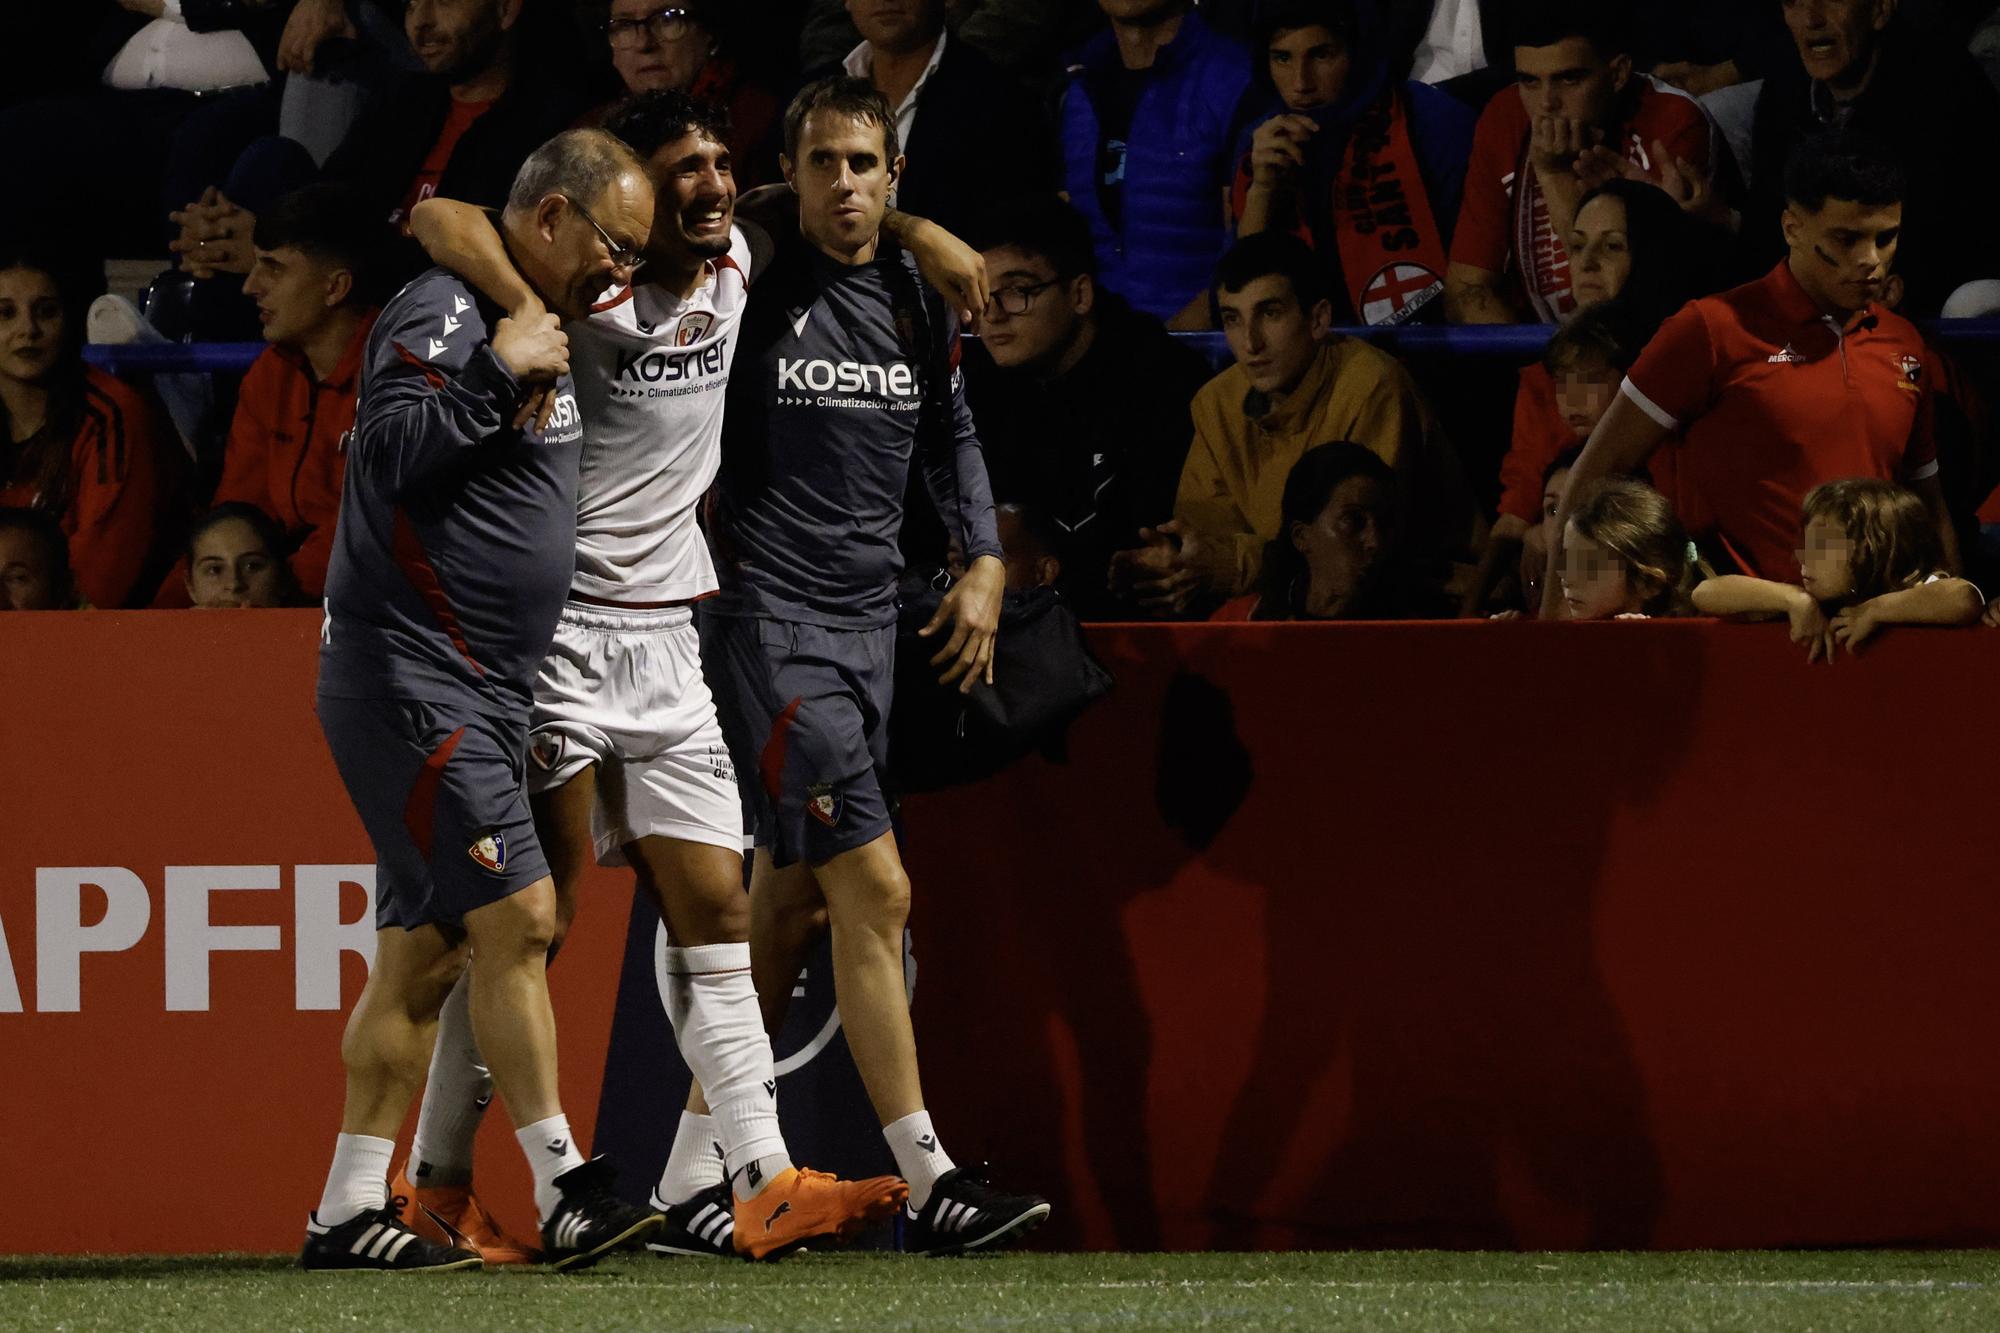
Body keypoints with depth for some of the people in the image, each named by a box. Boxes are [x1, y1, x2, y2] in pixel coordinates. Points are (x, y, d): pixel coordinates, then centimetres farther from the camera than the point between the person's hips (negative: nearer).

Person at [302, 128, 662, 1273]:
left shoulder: (540, 328, 18)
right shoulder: (444, 314, -12)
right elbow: (392, 454, -25)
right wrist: (499, 372, -24)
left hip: (484, 695, 10)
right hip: (413, 688, -10)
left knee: (424, 951, 7)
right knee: (517, 916, -13)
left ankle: (350, 1213, 8)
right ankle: (566, 1193, -12)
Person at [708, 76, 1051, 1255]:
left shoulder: (923, 304, 9)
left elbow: (952, 437, 23)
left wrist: (985, 562, 13)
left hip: (870, 624, 6)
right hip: (769, 616, -6)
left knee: (790, 901, 9)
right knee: (876, 889, -14)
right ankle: (929, 1182, -16)